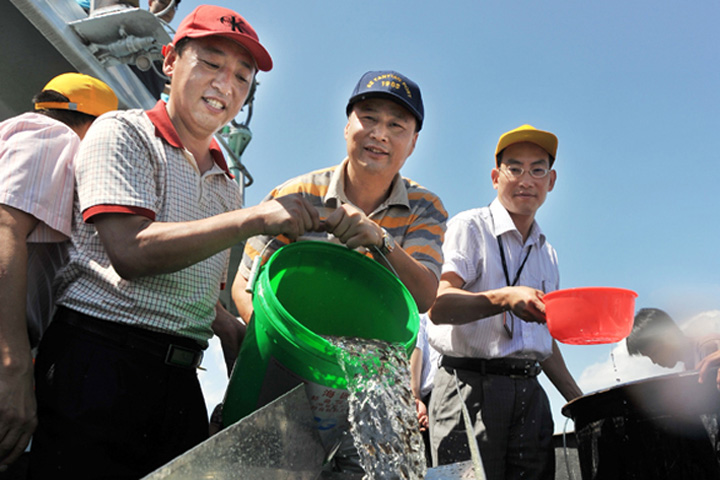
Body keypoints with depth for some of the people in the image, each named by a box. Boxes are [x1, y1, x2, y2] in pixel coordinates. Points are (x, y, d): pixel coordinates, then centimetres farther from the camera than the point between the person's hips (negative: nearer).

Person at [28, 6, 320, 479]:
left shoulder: (228, 185, 19)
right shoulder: (123, 133, 0)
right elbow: (130, 252, -16)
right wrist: (257, 218, -18)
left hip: (179, 382, 6)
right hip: (97, 359, -5)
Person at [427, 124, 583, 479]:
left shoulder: (547, 254, 20)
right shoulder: (469, 227, -1)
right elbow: (438, 307, -17)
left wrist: (579, 400, 19)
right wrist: (504, 298, -32)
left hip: (530, 393, 6)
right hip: (470, 385, -6)